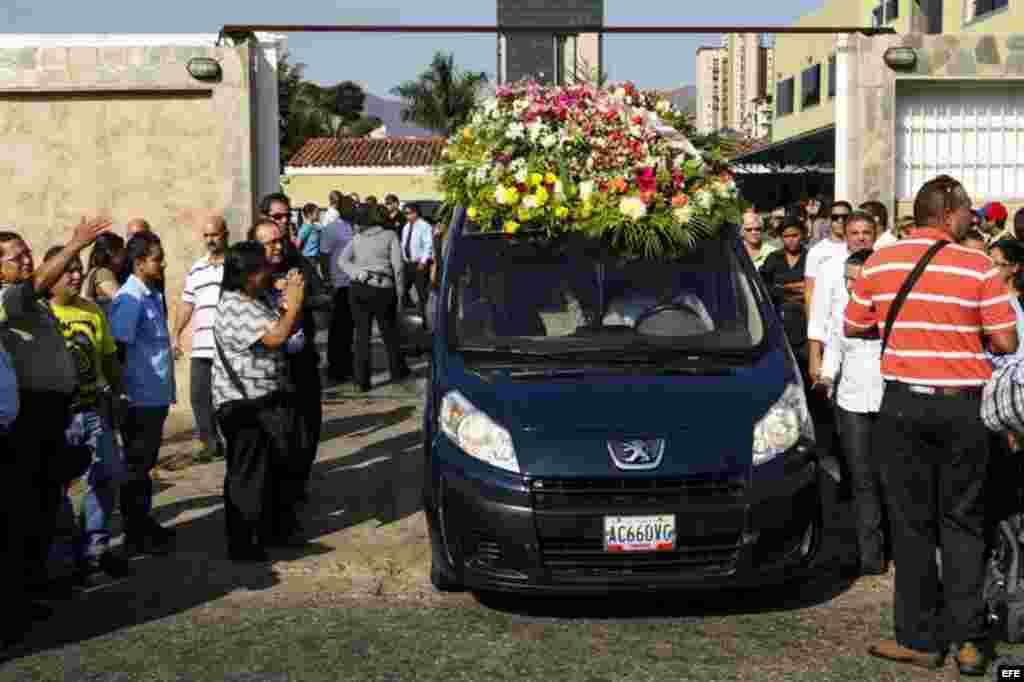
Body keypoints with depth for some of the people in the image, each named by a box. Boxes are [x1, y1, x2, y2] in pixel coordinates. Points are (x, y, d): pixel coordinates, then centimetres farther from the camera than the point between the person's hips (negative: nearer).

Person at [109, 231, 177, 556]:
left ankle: (145, 521, 30)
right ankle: (135, 535, 11)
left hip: (156, 395, 8)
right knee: (136, 466, 2)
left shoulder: (153, 295, 10)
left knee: (146, 462, 18)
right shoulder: (130, 298, -17)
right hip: (140, 398, -8)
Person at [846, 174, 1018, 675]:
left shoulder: (880, 262, -1)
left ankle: (920, 639, 13)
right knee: (962, 522, 11)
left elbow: (853, 327, 8)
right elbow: (1006, 342, -7)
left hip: (903, 403, 1)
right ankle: (968, 639, 11)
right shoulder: (978, 267, -8)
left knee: (912, 522, 8)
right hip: (963, 405, -1)